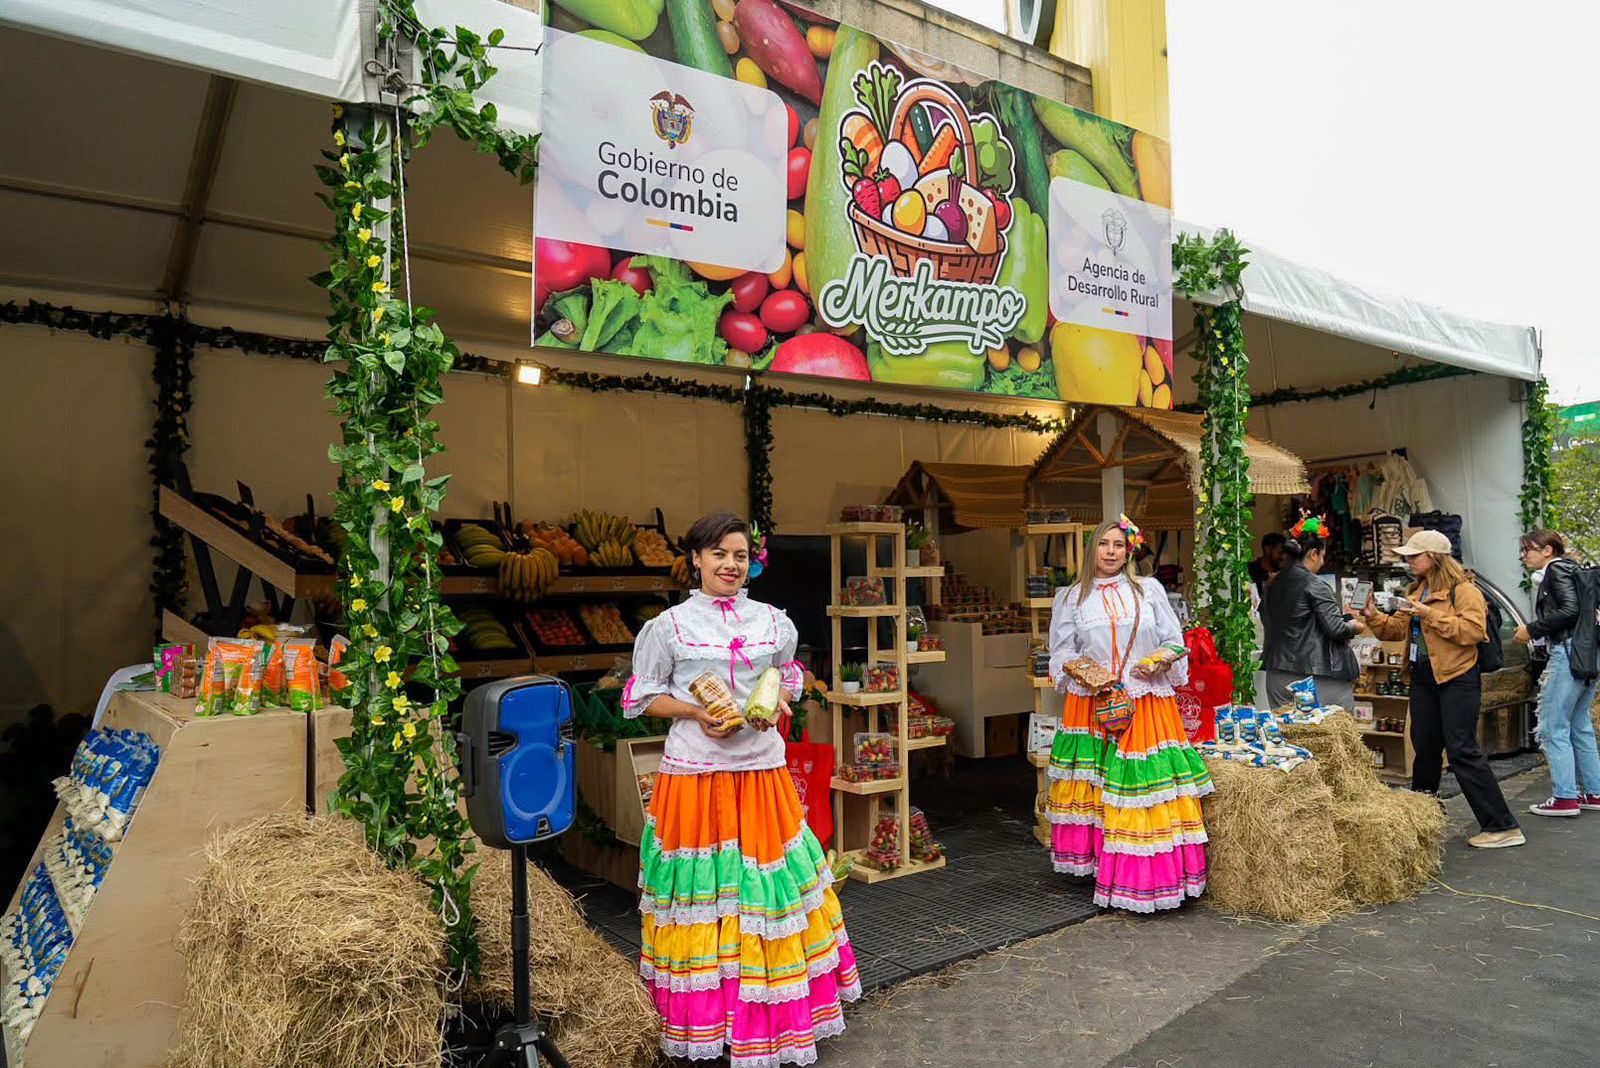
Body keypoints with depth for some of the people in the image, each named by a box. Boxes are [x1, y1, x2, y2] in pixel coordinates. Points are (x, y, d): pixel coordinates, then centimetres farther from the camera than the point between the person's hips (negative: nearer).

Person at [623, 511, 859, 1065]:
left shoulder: (774, 622, 6)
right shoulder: (669, 625, -2)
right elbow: (643, 697, 2)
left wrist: (779, 701, -2)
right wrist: (694, 711, -13)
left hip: (762, 770, 3)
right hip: (694, 771, -2)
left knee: (769, 891, 8)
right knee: (701, 894, 3)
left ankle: (773, 1019, 27)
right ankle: (705, 1021, 22)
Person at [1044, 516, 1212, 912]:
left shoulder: (1150, 590, 11)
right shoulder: (1071, 597, 10)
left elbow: (1175, 641, 11)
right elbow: (1060, 651, 9)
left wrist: (1163, 658, -9)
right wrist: (1078, 667, -11)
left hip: (1147, 705, 0)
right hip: (1092, 705, 0)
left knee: (1148, 788, -4)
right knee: (1096, 787, -1)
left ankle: (1149, 876, 4)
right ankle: (1100, 865, 9)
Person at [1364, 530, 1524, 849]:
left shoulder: (1463, 590, -10)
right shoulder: (1417, 592, 14)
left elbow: (1473, 630, -23)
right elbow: (1399, 630, 14)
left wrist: (1430, 614, -23)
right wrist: (1374, 617, -3)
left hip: (1457, 679, -8)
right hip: (1423, 678, 8)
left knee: (1463, 751, -10)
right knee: (1424, 748, 16)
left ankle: (1503, 827, -3)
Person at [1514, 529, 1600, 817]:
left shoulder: (1556, 569, -6)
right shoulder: (1568, 570, 21)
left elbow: (1569, 609, -19)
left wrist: (1532, 630, -12)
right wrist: (1536, 632, 13)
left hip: (1569, 653, -10)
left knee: (1553, 728, -6)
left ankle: (1564, 798, -4)